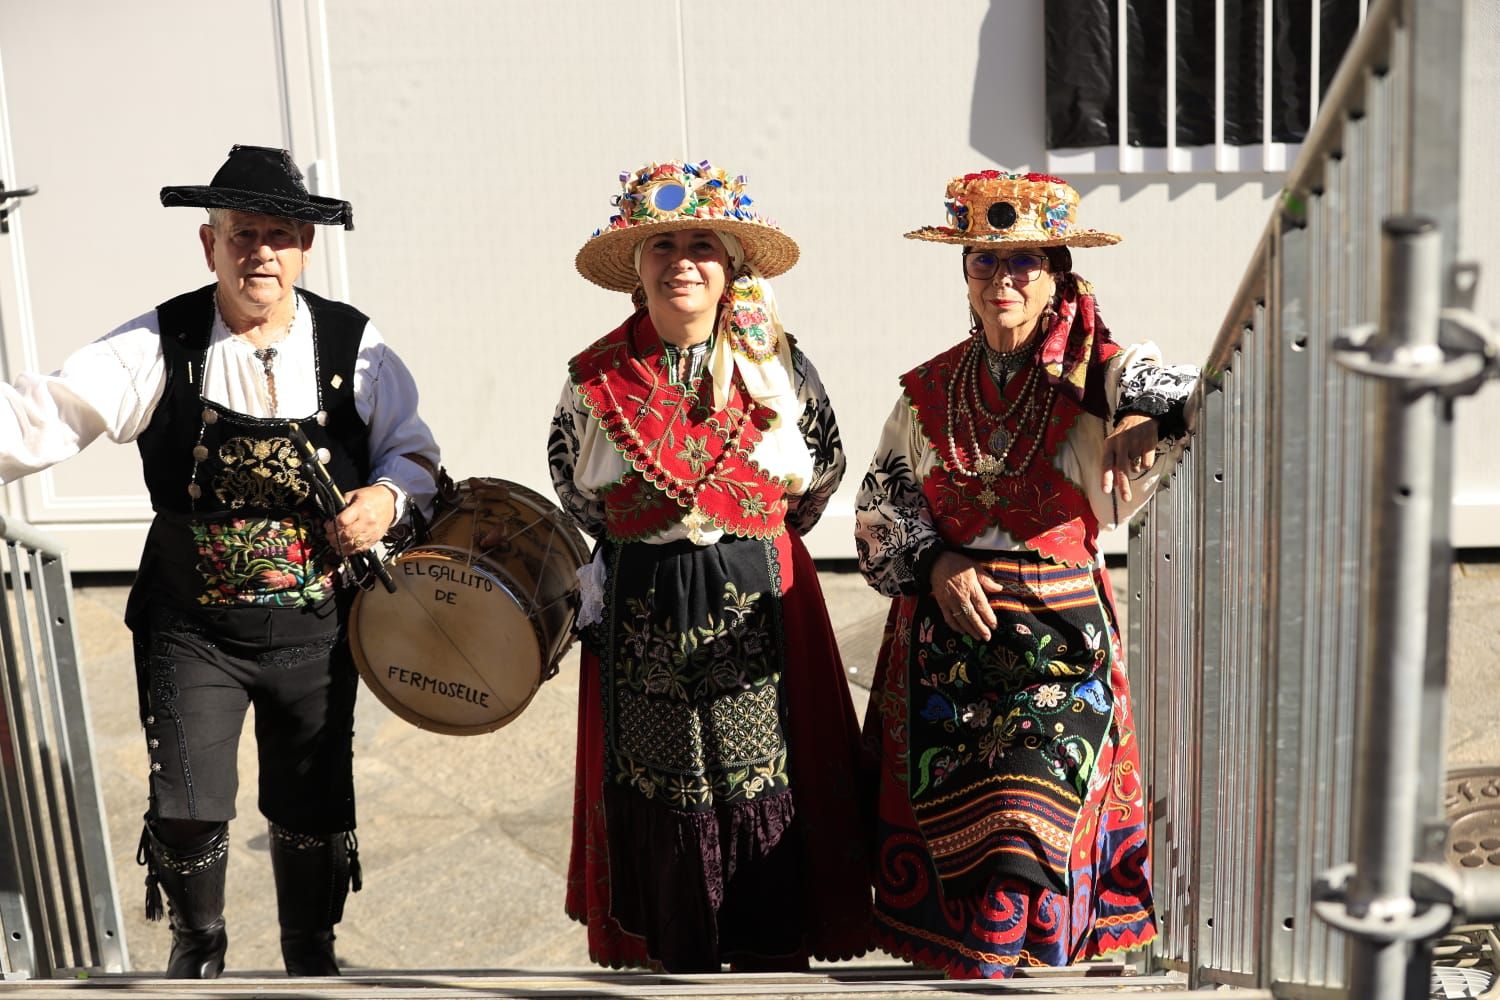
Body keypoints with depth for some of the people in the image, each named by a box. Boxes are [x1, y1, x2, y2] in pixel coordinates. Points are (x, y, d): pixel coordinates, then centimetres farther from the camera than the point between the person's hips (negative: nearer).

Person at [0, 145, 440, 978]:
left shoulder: (352, 347, -4)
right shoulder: (161, 346, -9)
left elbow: (413, 448, 7)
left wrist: (389, 496, -14)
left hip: (315, 629, 1)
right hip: (193, 631, -1)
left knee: (312, 814, 13)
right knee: (185, 815, 0)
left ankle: (311, 960, 40)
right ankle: (197, 948, 34)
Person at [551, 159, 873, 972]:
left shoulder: (778, 368, -2)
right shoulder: (599, 377, -1)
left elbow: (825, 469, 13)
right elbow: (572, 480, 15)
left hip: (760, 608, 0)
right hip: (642, 615, 1)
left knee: (769, 796, 0)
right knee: (662, 807, 6)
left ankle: (774, 955, 13)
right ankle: (678, 958, 20)